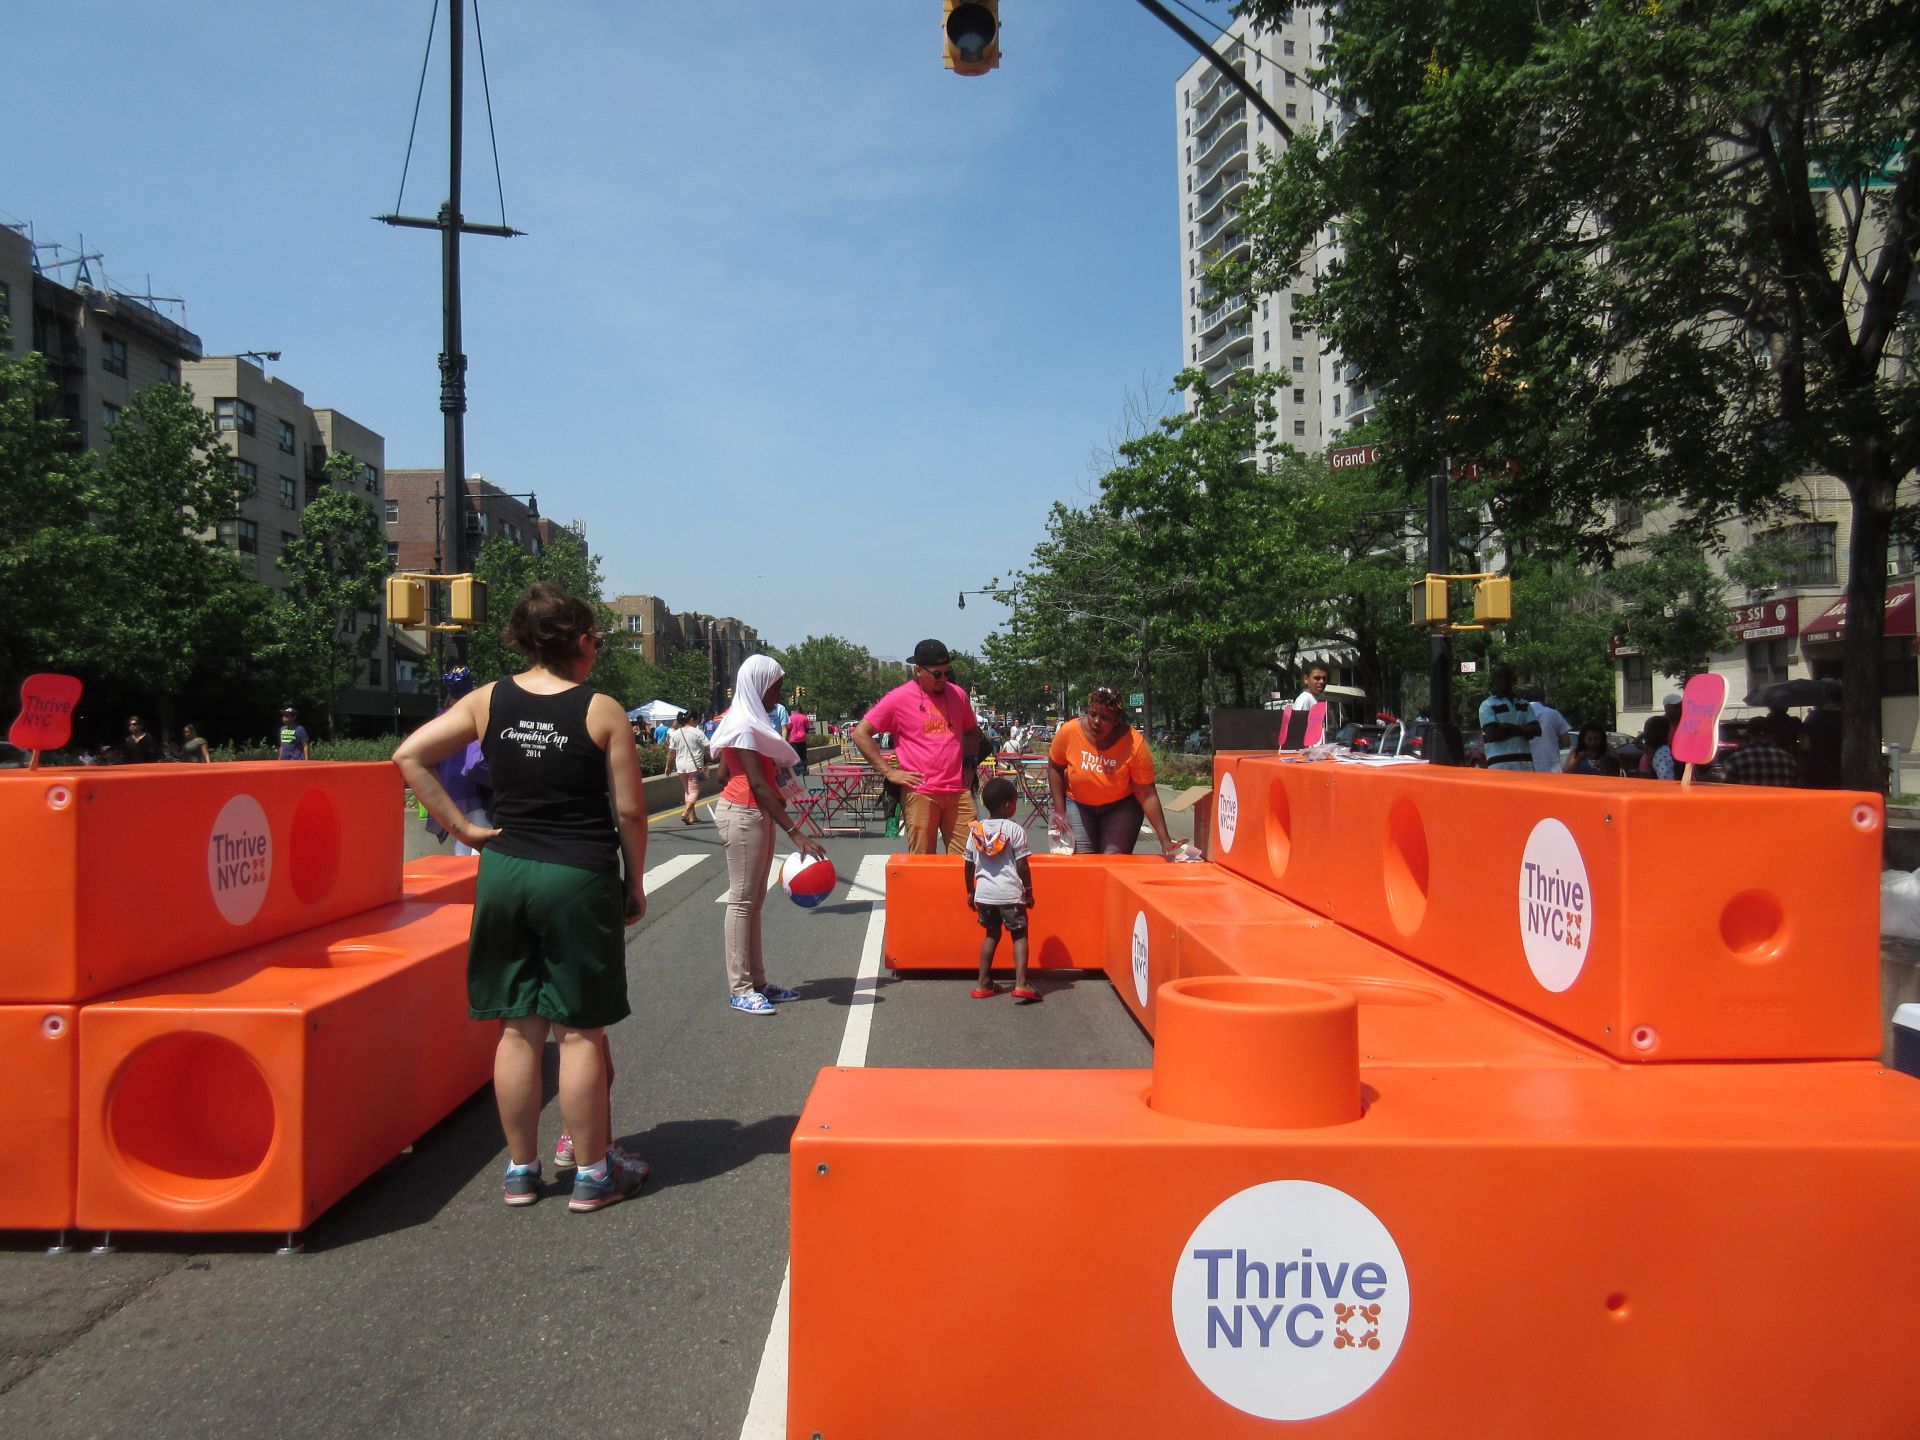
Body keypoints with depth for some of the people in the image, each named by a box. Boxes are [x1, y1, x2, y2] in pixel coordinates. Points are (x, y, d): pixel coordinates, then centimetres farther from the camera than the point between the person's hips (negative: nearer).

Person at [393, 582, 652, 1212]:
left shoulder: (488, 701, 2)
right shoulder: (601, 710, -8)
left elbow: (409, 757, -1)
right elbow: (630, 810, -6)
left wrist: (461, 827, 2)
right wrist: (635, 883, 6)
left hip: (504, 873, 4)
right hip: (580, 878, -4)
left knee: (518, 1029, 12)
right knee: (580, 1030, 5)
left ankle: (520, 1172, 23)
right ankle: (593, 1174, 16)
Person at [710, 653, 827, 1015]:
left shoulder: (753, 721, 15)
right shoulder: (744, 726, -15)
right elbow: (758, 785, -22)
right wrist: (795, 834, -24)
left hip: (758, 815, 10)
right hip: (744, 815, -10)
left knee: (754, 901, 11)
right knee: (743, 900, -6)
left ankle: (756, 981, 17)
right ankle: (740, 989, -2)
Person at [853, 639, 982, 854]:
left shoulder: (958, 694, 11)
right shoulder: (899, 698, -4)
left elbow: (972, 731, 29)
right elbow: (860, 733, -3)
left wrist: (969, 763, 13)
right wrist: (889, 772, -7)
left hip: (958, 792, 4)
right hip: (920, 794, -4)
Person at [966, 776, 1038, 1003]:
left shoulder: (975, 829, 4)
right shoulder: (1015, 829, -9)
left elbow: (969, 864, 10)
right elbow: (1022, 866, -9)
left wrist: (970, 891, 22)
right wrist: (1029, 891, 2)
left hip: (984, 893, 5)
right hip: (1010, 893, -5)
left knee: (991, 934, 19)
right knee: (1019, 935, 5)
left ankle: (983, 984, 19)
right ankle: (1021, 984, -8)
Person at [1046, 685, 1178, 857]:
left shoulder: (1135, 743, -25)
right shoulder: (1068, 732, -22)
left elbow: (1147, 796, -21)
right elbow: (1055, 767, -3)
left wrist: (1165, 841, -24)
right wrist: (1060, 811, -8)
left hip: (1120, 805, -1)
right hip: (1077, 803, 1)